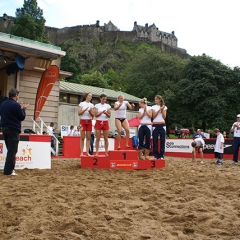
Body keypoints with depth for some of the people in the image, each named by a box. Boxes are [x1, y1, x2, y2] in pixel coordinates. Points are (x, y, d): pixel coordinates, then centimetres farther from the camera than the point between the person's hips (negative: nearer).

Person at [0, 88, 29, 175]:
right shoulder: (16, 105, -14)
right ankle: (8, 171, -3)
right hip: (13, 130, -8)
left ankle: (10, 168, 22)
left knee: (10, 150, 17)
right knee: (12, 151, -3)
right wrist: (23, 109, 8)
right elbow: (22, 117, -10)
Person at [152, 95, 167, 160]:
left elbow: (164, 117, -1)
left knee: (162, 140, 0)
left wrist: (162, 109, -8)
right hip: (155, 125, 0)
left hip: (162, 125, 0)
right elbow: (154, 116, -5)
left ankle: (161, 155, 6)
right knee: (155, 141, -1)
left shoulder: (164, 107, 7)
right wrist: (159, 109, -10)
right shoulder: (153, 107, 6)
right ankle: (156, 155, 6)